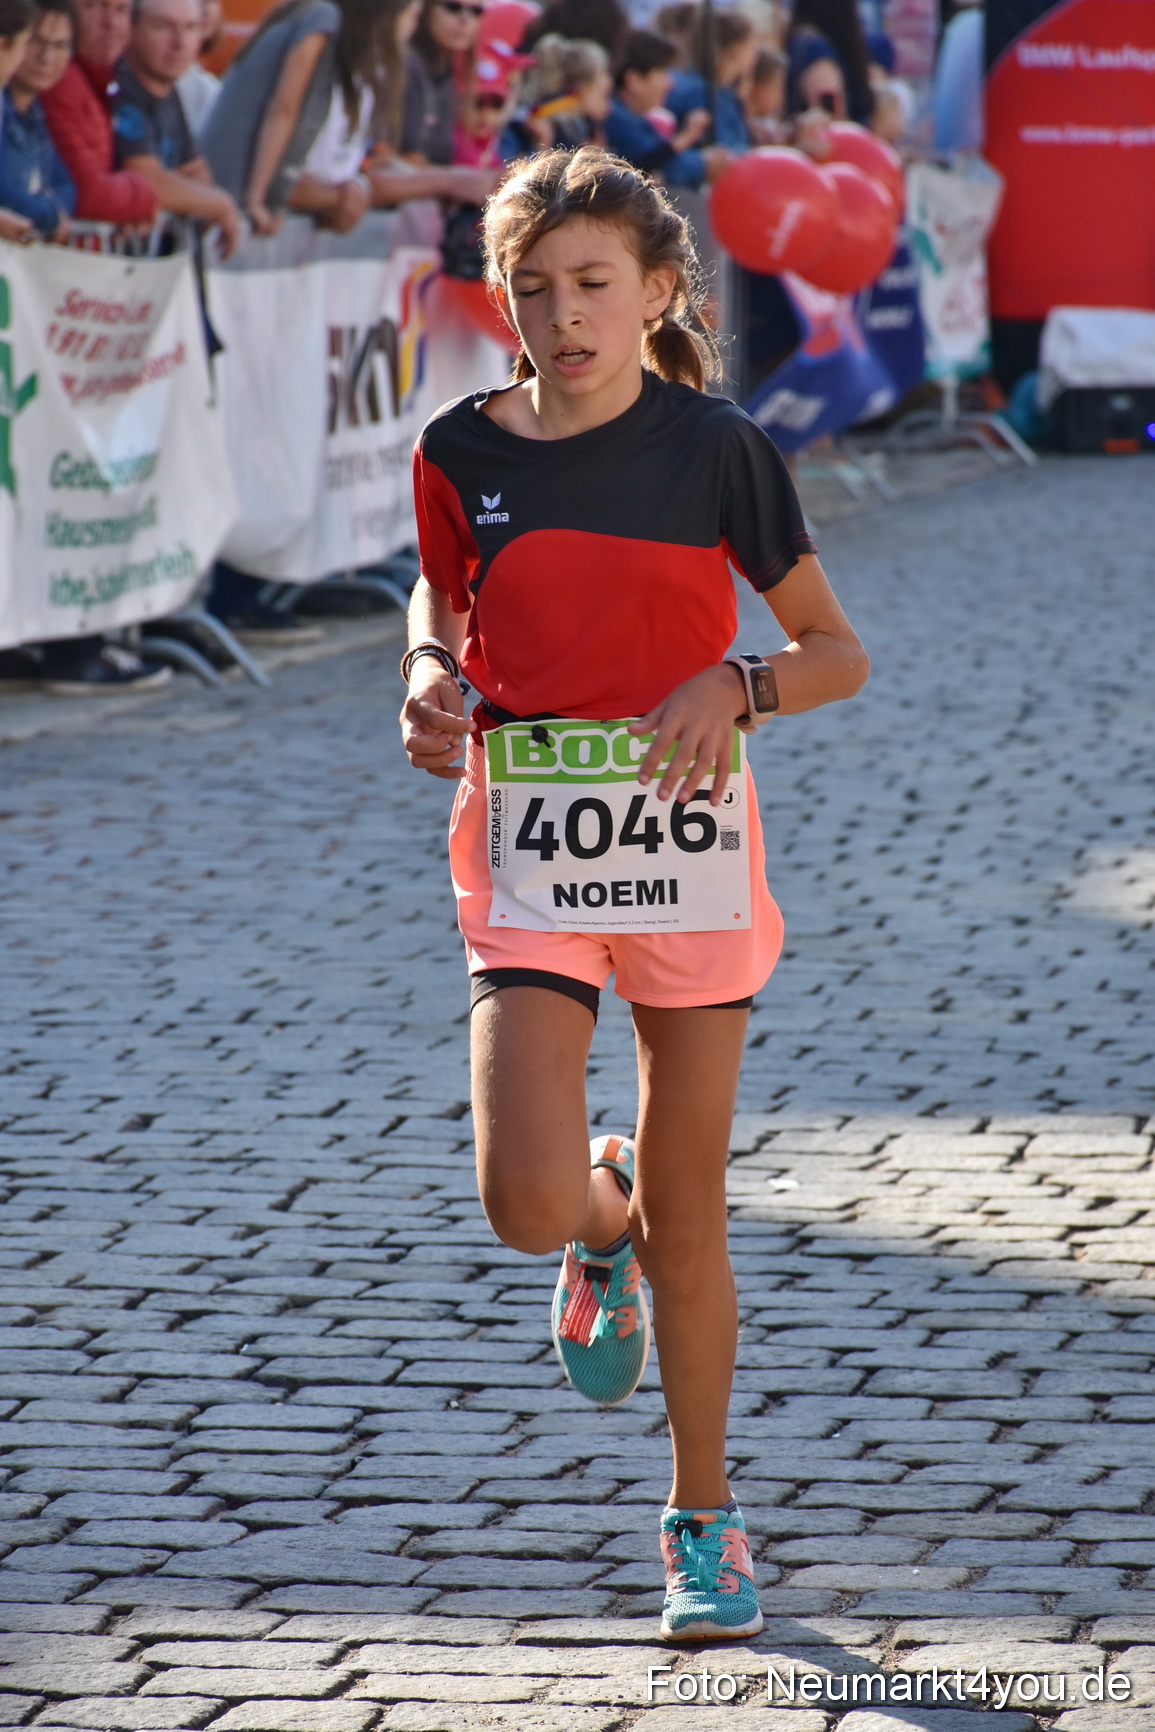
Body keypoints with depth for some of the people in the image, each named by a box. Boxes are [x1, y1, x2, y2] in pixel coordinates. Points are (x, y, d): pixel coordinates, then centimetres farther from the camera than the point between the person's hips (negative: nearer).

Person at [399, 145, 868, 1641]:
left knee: (687, 1213, 7)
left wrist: (732, 688, -16)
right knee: (528, 1206, -14)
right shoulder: (463, 452, 0)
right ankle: (602, 1223, 25)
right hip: (528, 846, 1)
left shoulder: (715, 448, -4)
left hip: (687, 838, -1)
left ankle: (704, 1523, 24)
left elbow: (836, 650, 3)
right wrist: (431, 674, -2)